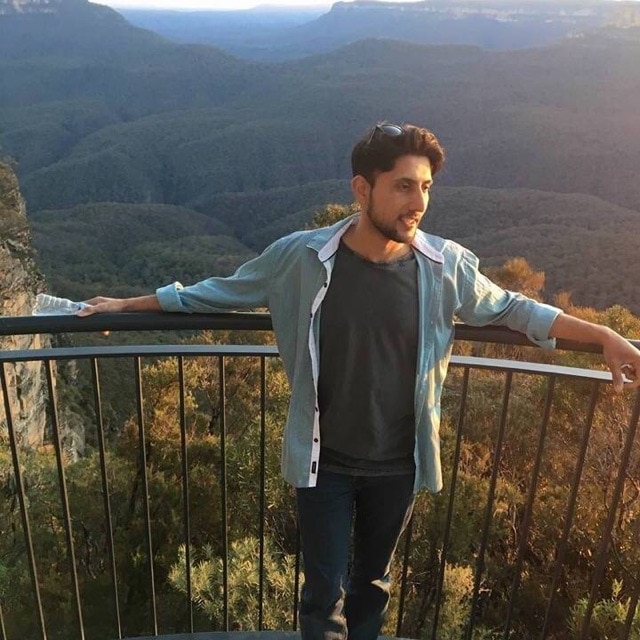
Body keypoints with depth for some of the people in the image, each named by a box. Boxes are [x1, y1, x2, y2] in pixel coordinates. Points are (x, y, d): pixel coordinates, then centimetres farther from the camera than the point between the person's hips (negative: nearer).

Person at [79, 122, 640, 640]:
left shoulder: (448, 266, -13)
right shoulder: (301, 257, -17)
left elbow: (511, 309, 4)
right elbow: (220, 293, -2)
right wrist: (129, 305, 3)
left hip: (399, 466, 2)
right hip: (324, 463, -2)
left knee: (374, 583, 24)